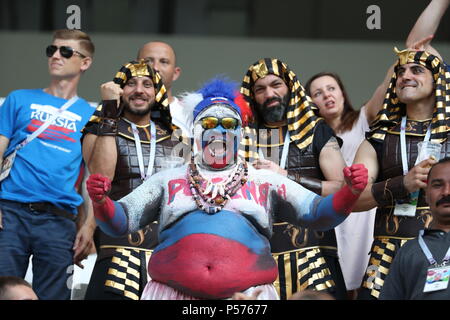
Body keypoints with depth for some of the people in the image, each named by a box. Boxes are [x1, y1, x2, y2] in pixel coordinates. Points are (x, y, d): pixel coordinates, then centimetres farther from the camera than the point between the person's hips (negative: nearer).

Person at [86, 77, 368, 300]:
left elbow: (318, 215, 12)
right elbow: (120, 222, 15)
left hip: (247, 291, 0)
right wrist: (100, 201, -7)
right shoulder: (169, 180, 20)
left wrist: (350, 192, -8)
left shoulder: (265, 182, 19)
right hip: (173, 290, 0)